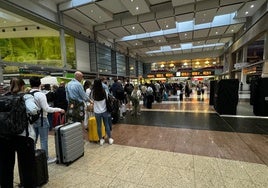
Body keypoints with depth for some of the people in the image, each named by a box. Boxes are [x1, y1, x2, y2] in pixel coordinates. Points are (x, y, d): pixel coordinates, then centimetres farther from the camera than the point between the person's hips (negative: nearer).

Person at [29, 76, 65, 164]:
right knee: (44, 140, 4)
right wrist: (59, 109, -13)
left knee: (33, 140, 19)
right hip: (41, 119, -7)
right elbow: (46, 109, -19)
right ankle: (46, 158, 17)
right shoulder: (41, 94, -18)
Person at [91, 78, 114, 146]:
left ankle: (101, 140, 24)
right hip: (104, 111, 0)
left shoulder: (93, 92, -12)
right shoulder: (104, 91, -12)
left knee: (99, 126, 13)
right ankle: (110, 139, 24)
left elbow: (92, 99, 2)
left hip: (97, 112, 0)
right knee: (107, 125, 14)